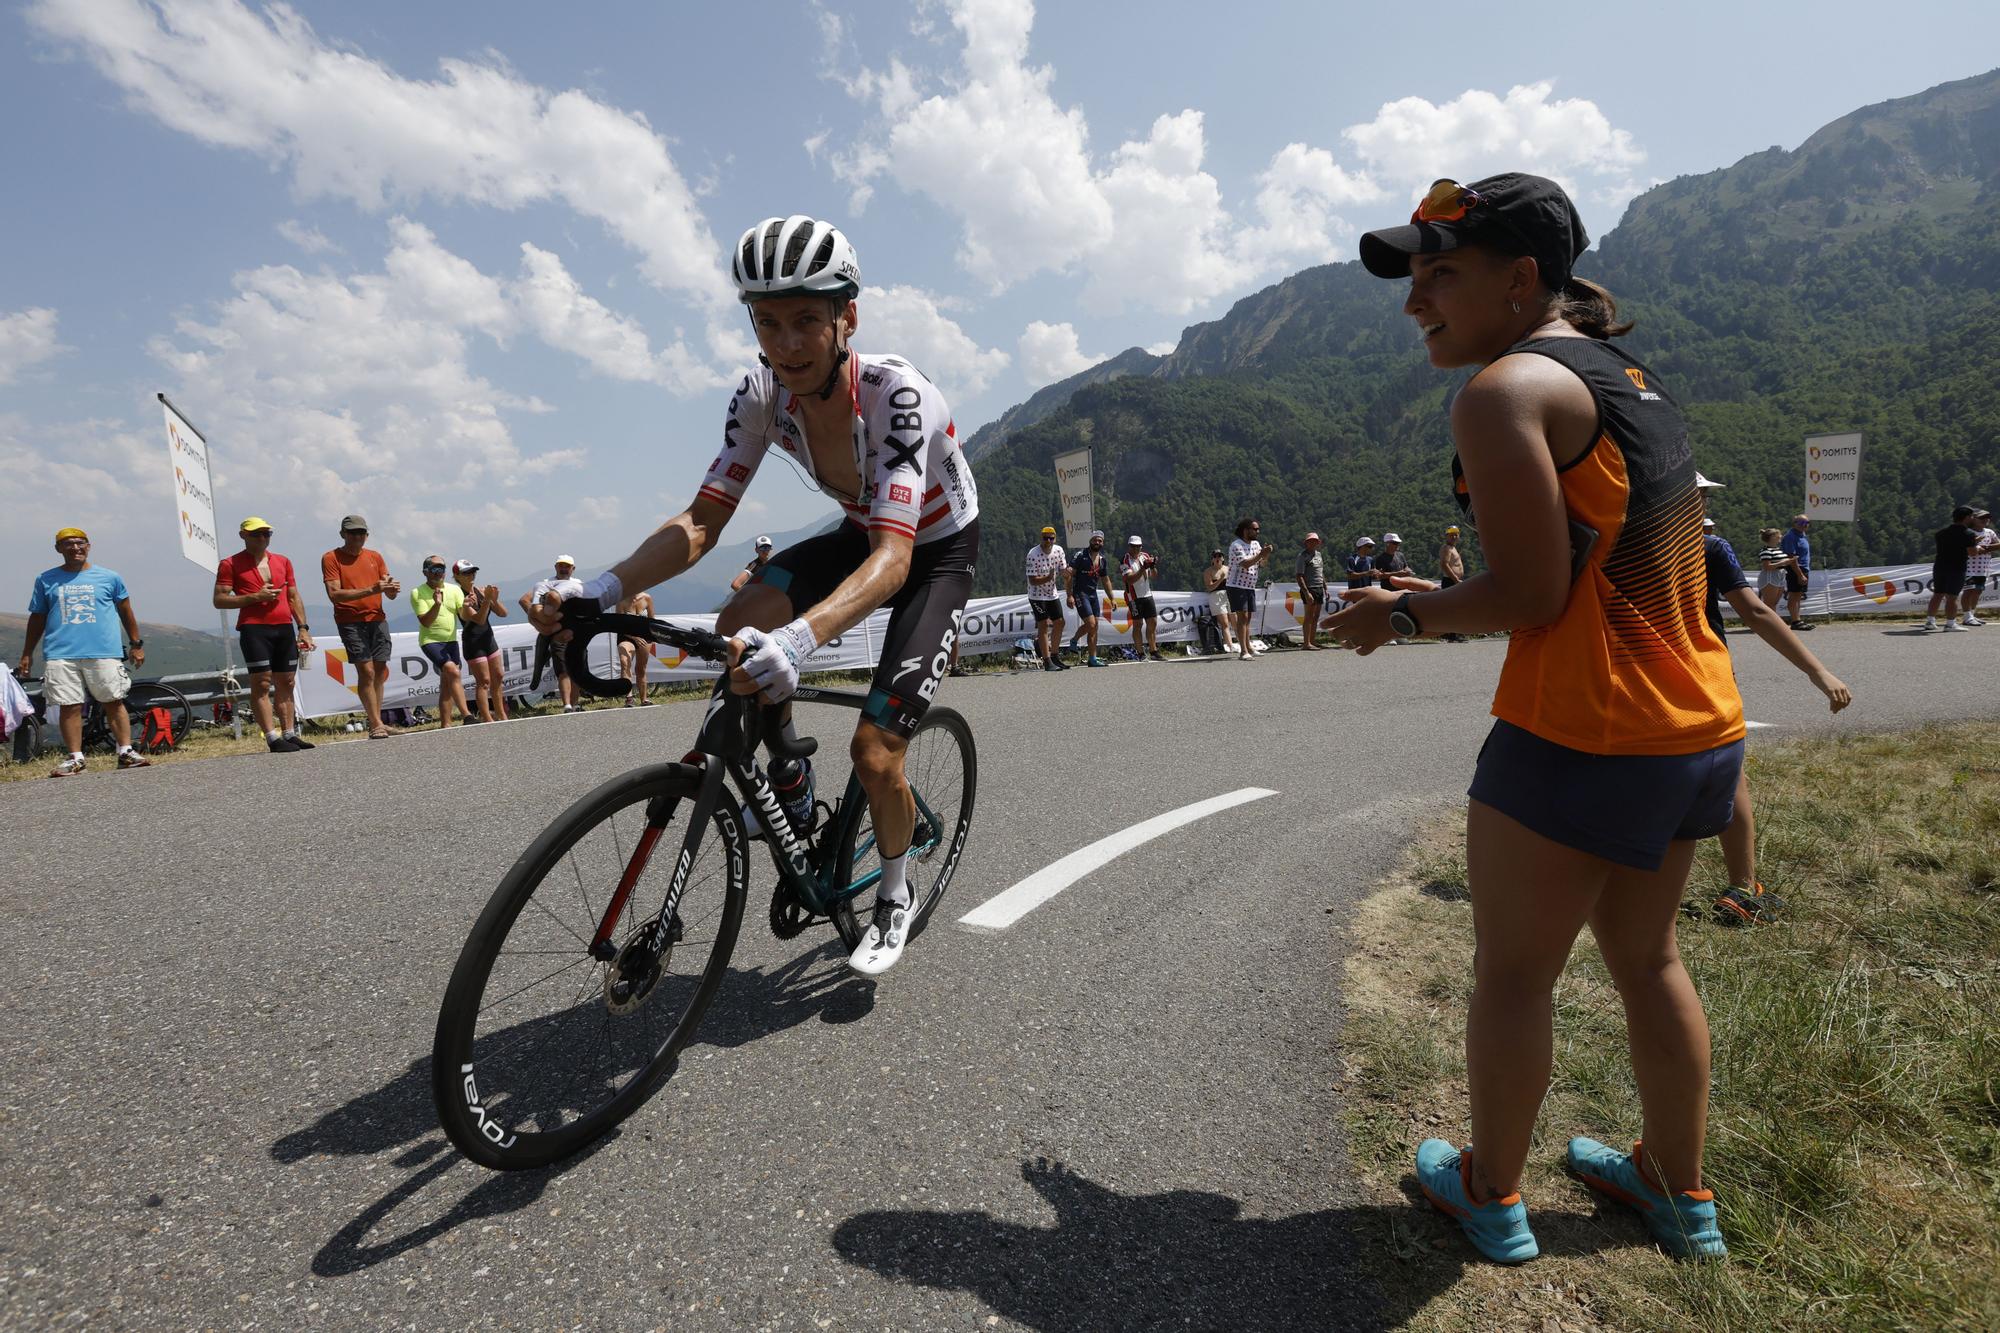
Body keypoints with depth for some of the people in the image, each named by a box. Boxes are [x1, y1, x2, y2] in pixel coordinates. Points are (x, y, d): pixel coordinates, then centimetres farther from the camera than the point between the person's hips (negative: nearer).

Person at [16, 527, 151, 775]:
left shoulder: (109, 577, 9)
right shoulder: (46, 579, 12)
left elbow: (126, 613, 15)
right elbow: (37, 618, 16)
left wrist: (136, 644, 12)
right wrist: (26, 654, 15)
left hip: (104, 653, -1)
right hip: (60, 655, 1)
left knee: (114, 702, -2)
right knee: (69, 707, 0)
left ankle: (126, 752, 1)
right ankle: (75, 758, 5)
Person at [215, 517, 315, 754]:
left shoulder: (283, 561, 18)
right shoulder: (231, 564, 4)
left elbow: (294, 597, 18)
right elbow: (219, 600, -1)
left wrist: (303, 628, 10)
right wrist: (255, 597, -12)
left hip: (284, 628, 5)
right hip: (254, 629, -5)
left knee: (286, 683, 6)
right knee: (261, 683, -8)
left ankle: (290, 734, 10)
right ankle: (273, 739, -12)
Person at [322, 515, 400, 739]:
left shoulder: (375, 557, 13)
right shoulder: (331, 558, 0)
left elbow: (390, 595, 11)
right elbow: (334, 594, -12)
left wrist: (392, 588, -14)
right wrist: (370, 590, -22)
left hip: (377, 619, 5)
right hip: (350, 622, -4)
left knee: (380, 672, 3)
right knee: (366, 671, -11)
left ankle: (376, 722, 9)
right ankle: (376, 724, -8)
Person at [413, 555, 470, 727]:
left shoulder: (454, 589, 4)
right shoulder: (417, 593, -6)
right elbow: (425, 622, -14)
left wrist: (466, 606, -29)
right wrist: (437, 604, -28)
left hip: (451, 641, 5)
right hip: (430, 641, -5)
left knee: (447, 684, 7)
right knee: (453, 672, -25)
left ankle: (445, 725, 12)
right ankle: (467, 715, -26)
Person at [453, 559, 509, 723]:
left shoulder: (481, 591, 3)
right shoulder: (460, 596, -14)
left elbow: (503, 613, 0)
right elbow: (479, 619, -23)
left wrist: (494, 600, -18)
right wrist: (487, 599, -31)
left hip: (489, 638, 7)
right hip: (473, 642, -7)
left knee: (498, 677, 14)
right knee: (484, 681, -5)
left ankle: (501, 714, 27)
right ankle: (487, 719, 0)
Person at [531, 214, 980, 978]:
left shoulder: (896, 393, -33)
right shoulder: (763, 395, -17)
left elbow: (895, 553, -45)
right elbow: (702, 521, -18)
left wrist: (800, 638, -62)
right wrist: (604, 589, -35)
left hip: (937, 551, -5)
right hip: (862, 535, 5)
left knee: (874, 752, -15)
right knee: (736, 633, -21)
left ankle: (896, 897, 15)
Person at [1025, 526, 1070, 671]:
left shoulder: (1058, 550, -4)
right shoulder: (1033, 554, -22)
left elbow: (1064, 571, 3)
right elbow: (1032, 580, -24)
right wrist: (1047, 578, -39)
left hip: (1053, 593, 7)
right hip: (1037, 595, -7)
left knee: (1059, 623, 9)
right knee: (1043, 625, -12)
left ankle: (1055, 657, 24)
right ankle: (1047, 662, -11)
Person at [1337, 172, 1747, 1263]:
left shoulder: (1506, 391, -14)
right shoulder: (1629, 377, 14)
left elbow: (1529, 594, -20)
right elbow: (1612, 568, 15)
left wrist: (1402, 614, -5)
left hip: (1581, 741, -9)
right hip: (1702, 724, 9)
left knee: (1512, 973, 9)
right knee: (1646, 957, 23)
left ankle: (1491, 1192, 28)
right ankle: (1678, 1190, 40)